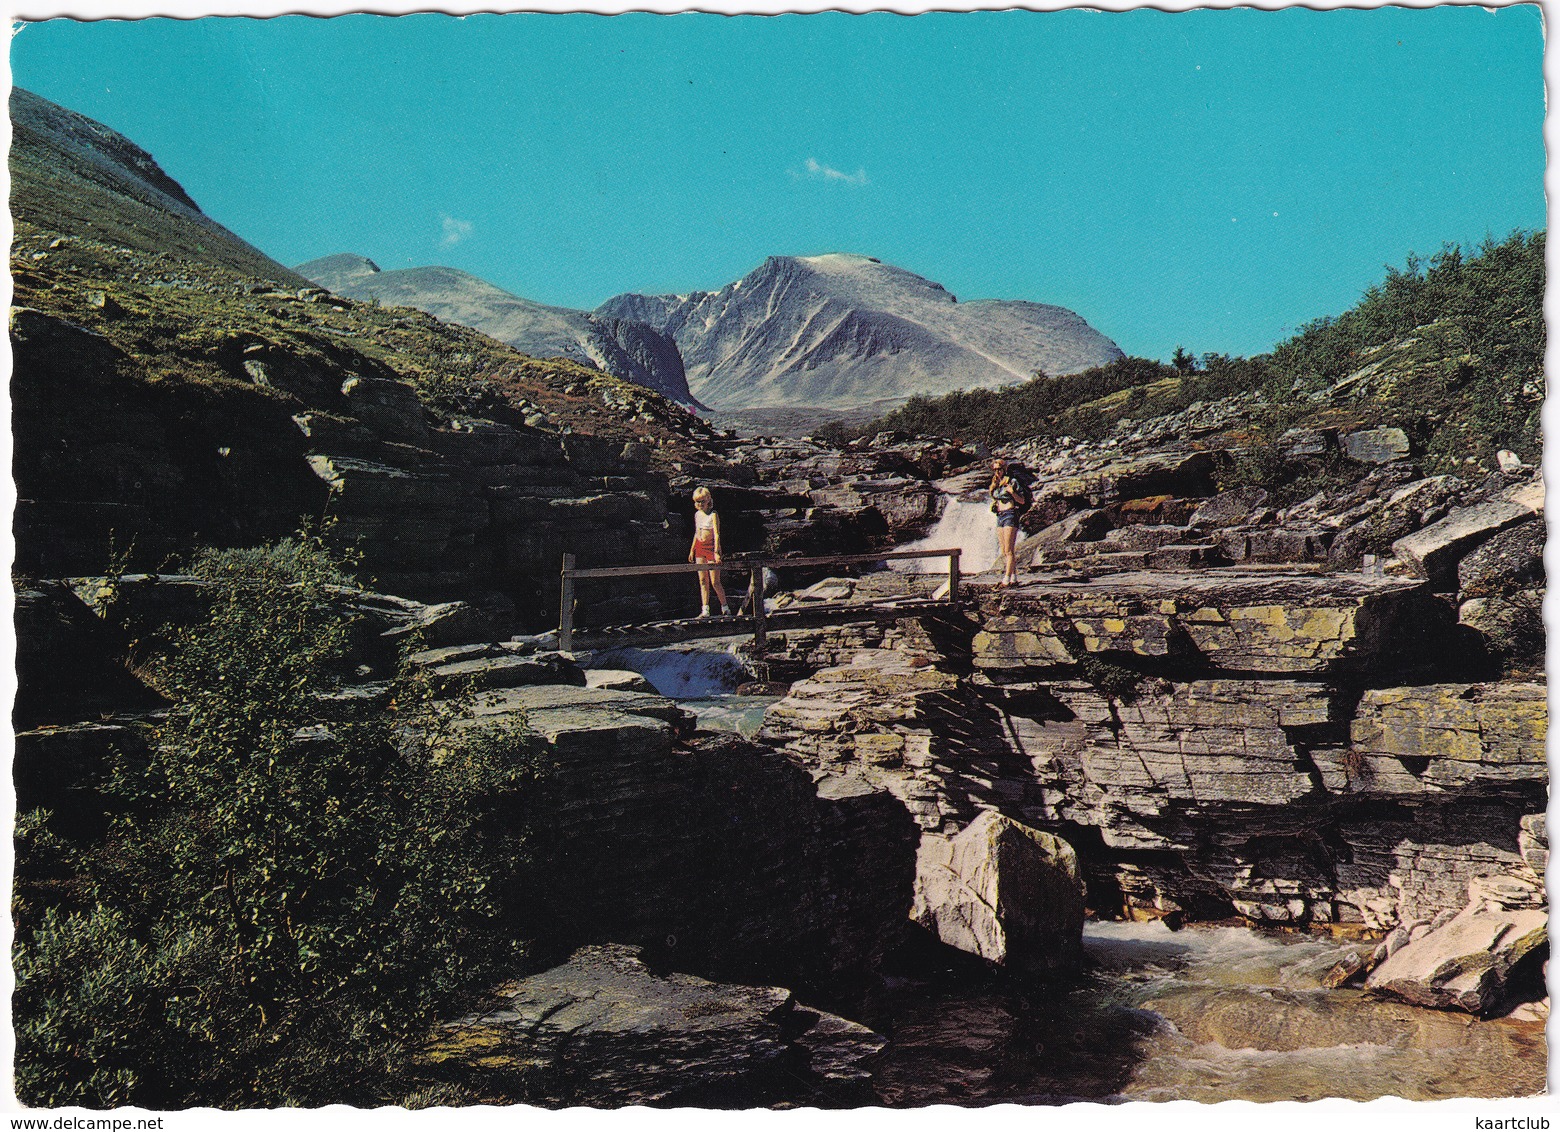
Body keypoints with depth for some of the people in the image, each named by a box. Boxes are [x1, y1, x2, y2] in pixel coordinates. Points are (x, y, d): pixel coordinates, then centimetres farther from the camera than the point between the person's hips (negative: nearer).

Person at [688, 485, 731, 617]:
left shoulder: (713, 514, -11)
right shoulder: (697, 514, 9)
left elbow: (716, 534, -19)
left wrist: (716, 552, -27)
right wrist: (692, 550, 21)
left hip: (711, 547, -7)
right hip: (699, 547, 7)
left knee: (715, 582, -5)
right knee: (703, 581, 5)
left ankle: (725, 608, 8)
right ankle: (705, 610, 8)